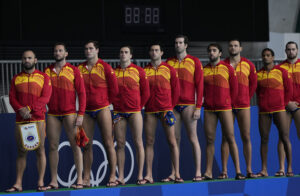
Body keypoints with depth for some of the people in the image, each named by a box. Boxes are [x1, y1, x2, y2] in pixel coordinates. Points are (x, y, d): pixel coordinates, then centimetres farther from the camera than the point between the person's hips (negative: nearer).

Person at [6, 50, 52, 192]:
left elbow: (45, 97, -4)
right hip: (20, 119, 2)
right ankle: (18, 184, 2)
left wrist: (30, 108, -15)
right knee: (21, 152, 3)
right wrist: (20, 109, -12)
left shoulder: (43, 77, 6)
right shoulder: (16, 78, 15)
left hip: (38, 118, -2)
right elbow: (12, 98, 7)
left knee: (40, 150, -5)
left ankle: (40, 183, -4)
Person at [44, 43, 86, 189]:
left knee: (75, 145, -4)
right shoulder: (47, 71, 11)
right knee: (53, 146, 3)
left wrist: (81, 114, -7)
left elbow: (81, 93, 0)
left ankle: (79, 180, -2)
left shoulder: (73, 70, 3)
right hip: (52, 114, 3)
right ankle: (54, 181, 8)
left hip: (69, 113, -3)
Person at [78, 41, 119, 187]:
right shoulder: (80, 69, 8)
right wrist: (83, 103, 9)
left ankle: (113, 176, -3)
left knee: (108, 143, -5)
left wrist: (105, 102, 9)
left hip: (102, 109, -3)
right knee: (87, 145, 3)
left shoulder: (105, 67, -1)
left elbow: (114, 89, 1)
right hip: (86, 110, 4)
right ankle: (86, 178, 6)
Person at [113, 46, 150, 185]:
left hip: (134, 112, -2)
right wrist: (115, 104, 8)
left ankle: (140, 176, -2)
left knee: (138, 143, -4)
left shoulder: (138, 71, 5)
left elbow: (146, 92, 8)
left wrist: (139, 107, 6)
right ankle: (120, 177, 1)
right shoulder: (113, 72, 10)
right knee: (120, 144, 0)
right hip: (118, 112, 2)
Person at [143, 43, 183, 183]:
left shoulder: (169, 70, 5)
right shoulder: (144, 71, 9)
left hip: (166, 109, -2)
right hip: (150, 111, 2)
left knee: (172, 141, -4)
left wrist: (171, 106, 4)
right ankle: (149, 175, 1)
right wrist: (144, 104, 3)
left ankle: (177, 174, -3)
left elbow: (176, 89, 8)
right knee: (149, 142, 0)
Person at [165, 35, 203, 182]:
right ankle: (174, 173, 5)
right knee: (175, 139, 4)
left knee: (193, 138, -4)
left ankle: (198, 172, -2)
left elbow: (199, 85, 0)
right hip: (173, 105, 3)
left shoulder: (194, 62, 3)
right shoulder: (169, 62, 12)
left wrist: (198, 107, -7)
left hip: (189, 105, -3)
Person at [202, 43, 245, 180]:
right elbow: (201, 89, 15)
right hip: (209, 109, 3)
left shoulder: (228, 68, 4)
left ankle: (238, 170, -5)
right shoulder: (204, 70, 10)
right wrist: (206, 101, 8)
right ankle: (208, 172, 3)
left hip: (225, 107, -3)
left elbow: (234, 88, 6)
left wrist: (229, 103, 7)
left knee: (230, 138, -5)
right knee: (209, 140, 1)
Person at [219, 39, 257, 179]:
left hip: (243, 105, 1)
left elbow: (253, 83, 15)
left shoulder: (248, 65, 7)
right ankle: (224, 171, -3)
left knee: (246, 137, 1)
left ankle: (249, 170, 4)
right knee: (226, 138, -2)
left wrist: (247, 98, 11)